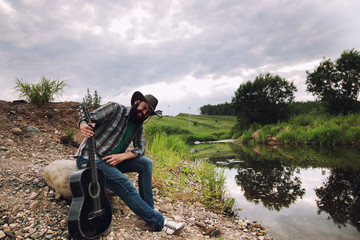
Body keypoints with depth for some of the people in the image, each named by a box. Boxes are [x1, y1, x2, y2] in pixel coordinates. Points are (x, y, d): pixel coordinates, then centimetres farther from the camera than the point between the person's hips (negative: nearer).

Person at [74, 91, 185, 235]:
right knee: (125, 185, -25)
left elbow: (140, 148, 2)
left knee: (146, 163, -12)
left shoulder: (139, 126, 7)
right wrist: (83, 126, -38)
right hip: (90, 159, -6)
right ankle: (159, 222, -18)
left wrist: (122, 156, -18)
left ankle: (148, 208, -4)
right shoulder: (114, 109, -11)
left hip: (112, 160, 7)